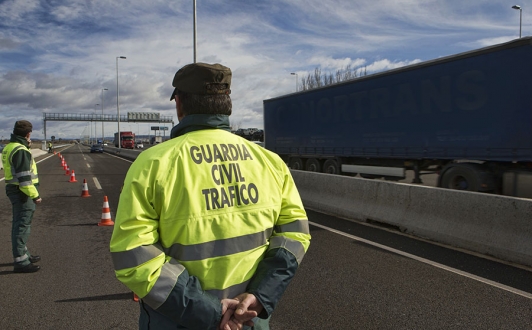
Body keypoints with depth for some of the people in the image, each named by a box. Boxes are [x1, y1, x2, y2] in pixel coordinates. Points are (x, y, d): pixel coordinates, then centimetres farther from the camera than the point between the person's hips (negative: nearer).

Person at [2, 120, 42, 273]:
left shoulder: (9, 147, 11)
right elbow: (24, 176, -23)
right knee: (22, 226, -6)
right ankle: (21, 262, -2)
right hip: (22, 192, -10)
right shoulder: (20, 150, -19)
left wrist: (27, 147, 18)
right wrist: (34, 195, -21)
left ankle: (24, 254, 33)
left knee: (20, 225, 19)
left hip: (14, 190, 10)